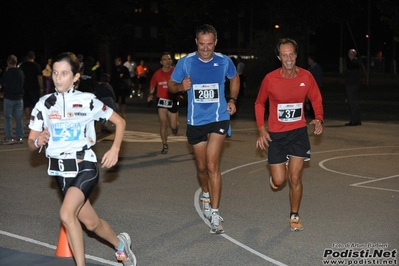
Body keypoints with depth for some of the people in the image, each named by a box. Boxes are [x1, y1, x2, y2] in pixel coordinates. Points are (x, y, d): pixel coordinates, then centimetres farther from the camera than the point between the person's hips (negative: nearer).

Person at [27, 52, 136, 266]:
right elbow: (31, 143, 4)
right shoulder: (44, 104, 1)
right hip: (60, 171, 4)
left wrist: (115, 149, -8)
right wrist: (37, 141, -19)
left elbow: (119, 121, 5)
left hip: (84, 167, -4)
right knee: (90, 222, 13)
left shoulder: (87, 100, -6)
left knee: (66, 214, -26)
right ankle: (120, 244, 42)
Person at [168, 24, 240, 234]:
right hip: (195, 121, 2)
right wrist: (180, 86, -19)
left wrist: (232, 99, 3)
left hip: (219, 118, -2)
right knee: (202, 166, 13)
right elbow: (171, 85, 3)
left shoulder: (224, 61, -5)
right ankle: (206, 194, 45)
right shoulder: (185, 62, -7)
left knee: (212, 165, -15)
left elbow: (234, 78, 16)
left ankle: (214, 214, -10)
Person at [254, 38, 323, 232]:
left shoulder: (306, 77, -7)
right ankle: (278, 172, 38)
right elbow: (259, 103, 3)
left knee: (295, 178, -5)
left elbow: (316, 100, 8)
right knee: (279, 181, -1)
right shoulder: (270, 79, -12)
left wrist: (319, 119, -12)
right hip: (276, 134, 0)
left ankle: (294, 216, 15)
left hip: (299, 132, 1)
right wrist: (261, 129, -7)